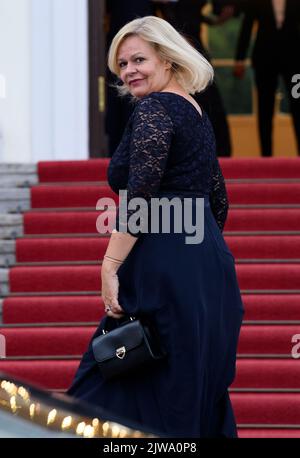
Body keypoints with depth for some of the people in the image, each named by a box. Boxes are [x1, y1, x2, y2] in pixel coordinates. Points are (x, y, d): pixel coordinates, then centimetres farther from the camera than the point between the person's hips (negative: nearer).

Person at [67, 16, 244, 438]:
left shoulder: (154, 108, -9)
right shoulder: (197, 114, 18)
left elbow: (140, 195, -20)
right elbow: (219, 204, 23)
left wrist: (110, 266, -20)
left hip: (166, 267, -10)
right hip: (210, 261, 10)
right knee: (198, 394, 11)